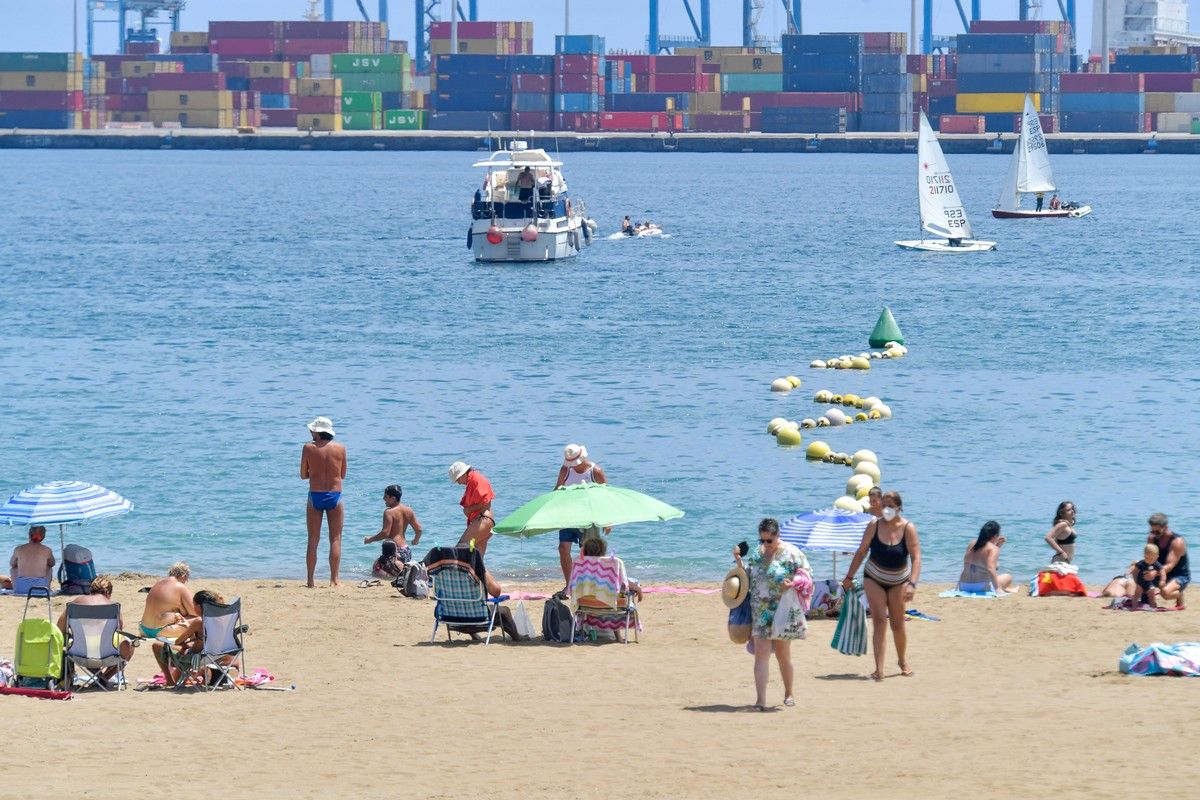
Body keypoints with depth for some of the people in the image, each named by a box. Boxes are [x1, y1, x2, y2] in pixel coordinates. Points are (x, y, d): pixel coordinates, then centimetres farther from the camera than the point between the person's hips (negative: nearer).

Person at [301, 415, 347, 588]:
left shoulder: (309, 448, -4)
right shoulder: (340, 449, -1)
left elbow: (303, 475, 2)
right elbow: (343, 475, 8)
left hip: (315, 496, 0)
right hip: (335, 496, 0)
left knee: (313, 540, 7)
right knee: (335, 539, 5)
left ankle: (310, 580, 6)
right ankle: (334, 580, 0)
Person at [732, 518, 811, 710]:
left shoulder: (791, 553, -6)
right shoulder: (756, 554, 9)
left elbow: (808, 574, -5)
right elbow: (749, 577, 19)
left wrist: (793, 584, -23)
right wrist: (739, 562, 4)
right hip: (760, 613, 3)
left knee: (783, 654, 8)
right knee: (761, 653, -8)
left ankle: (789, 694, 30)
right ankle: (760, 700, -14)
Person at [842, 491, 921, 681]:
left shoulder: (908, 529, -15)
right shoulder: (874, 526, -10)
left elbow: (916, 558, -21)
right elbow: (861, 552, 0)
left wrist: (912, 584, -33)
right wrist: (849, 576, 2)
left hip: (898, 581, 0)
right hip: (874, 579, 0)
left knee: (897, 624, 5)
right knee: (879, 620, -12)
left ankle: (903, 661, 30)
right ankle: (879, 669, -19)